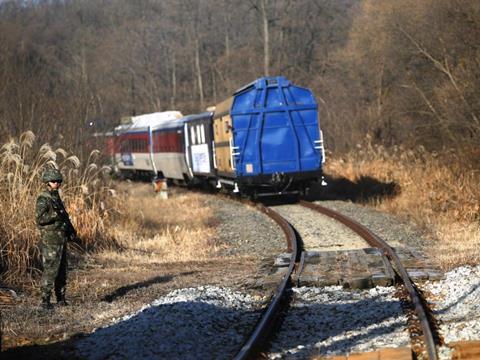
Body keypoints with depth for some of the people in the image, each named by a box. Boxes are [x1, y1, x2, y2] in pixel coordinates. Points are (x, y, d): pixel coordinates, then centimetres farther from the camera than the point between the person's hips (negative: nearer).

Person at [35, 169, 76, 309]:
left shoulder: (56, 197, 15)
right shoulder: (43, 199, -12)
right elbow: (40, 218, -22)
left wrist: (70, 228, 17)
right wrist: (56, 214, -29)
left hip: (61, 238, 9)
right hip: (50, 239, -9)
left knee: (62, 269, 12)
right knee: (51, 269, -10)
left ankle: (61, 298, 19)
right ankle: (45, 300, -7)